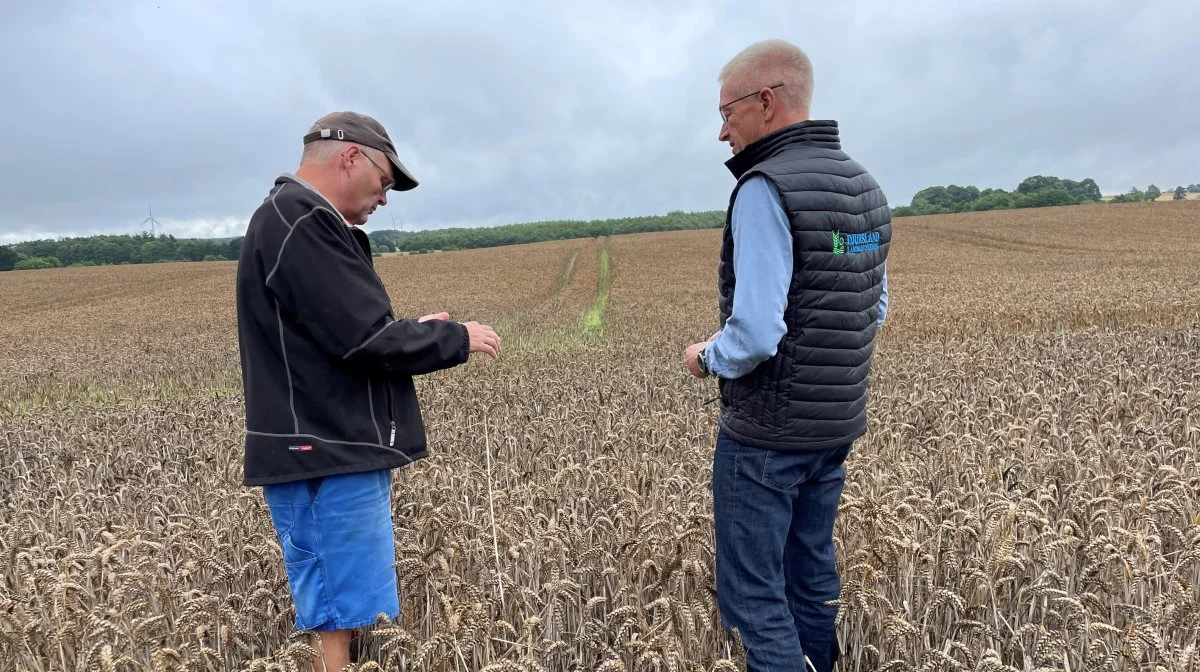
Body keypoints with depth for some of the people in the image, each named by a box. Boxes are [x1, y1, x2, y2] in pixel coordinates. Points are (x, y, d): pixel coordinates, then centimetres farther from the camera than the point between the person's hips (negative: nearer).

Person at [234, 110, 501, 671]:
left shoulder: (298, 221, 17)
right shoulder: (301, 222, -17)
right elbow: (366, 339, -22)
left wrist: (417, 330, 11)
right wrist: (455, 338, -7)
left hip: (337, 455, 11)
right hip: (327, 462, -11)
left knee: (340, 619, 17)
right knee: (338, 625, -2)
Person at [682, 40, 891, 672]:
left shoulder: (766, 188, -18)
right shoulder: (866, 188, 9)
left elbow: (754, 334, -25)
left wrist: (707, 358, -6)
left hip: (766, 431, -9)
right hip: (836, 425, 9)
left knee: (753, 594, 5)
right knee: (813, 580, 21)